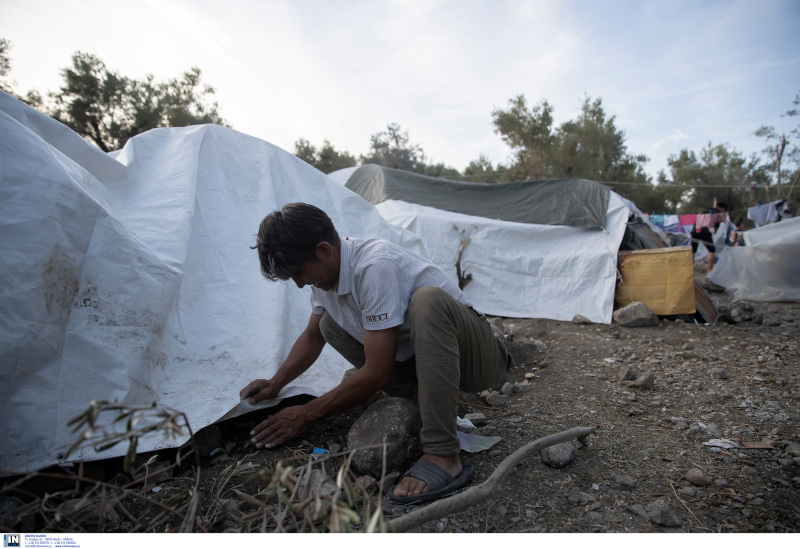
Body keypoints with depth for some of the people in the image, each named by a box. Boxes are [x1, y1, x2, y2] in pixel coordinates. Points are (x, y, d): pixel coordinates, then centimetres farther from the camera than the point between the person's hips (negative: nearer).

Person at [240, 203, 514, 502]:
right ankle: (421, 403, 2)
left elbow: (377, 373, -27)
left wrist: (306, 414, -17)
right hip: (418, 355, 8)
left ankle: (442, 456, -32)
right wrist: (275, 384, 0)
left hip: (475, 358, -8)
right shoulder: (327, 270, -3)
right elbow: (313, 336, 14)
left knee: (427, 299, -38)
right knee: (330, 324, 1)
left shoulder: (375, 267, -30)